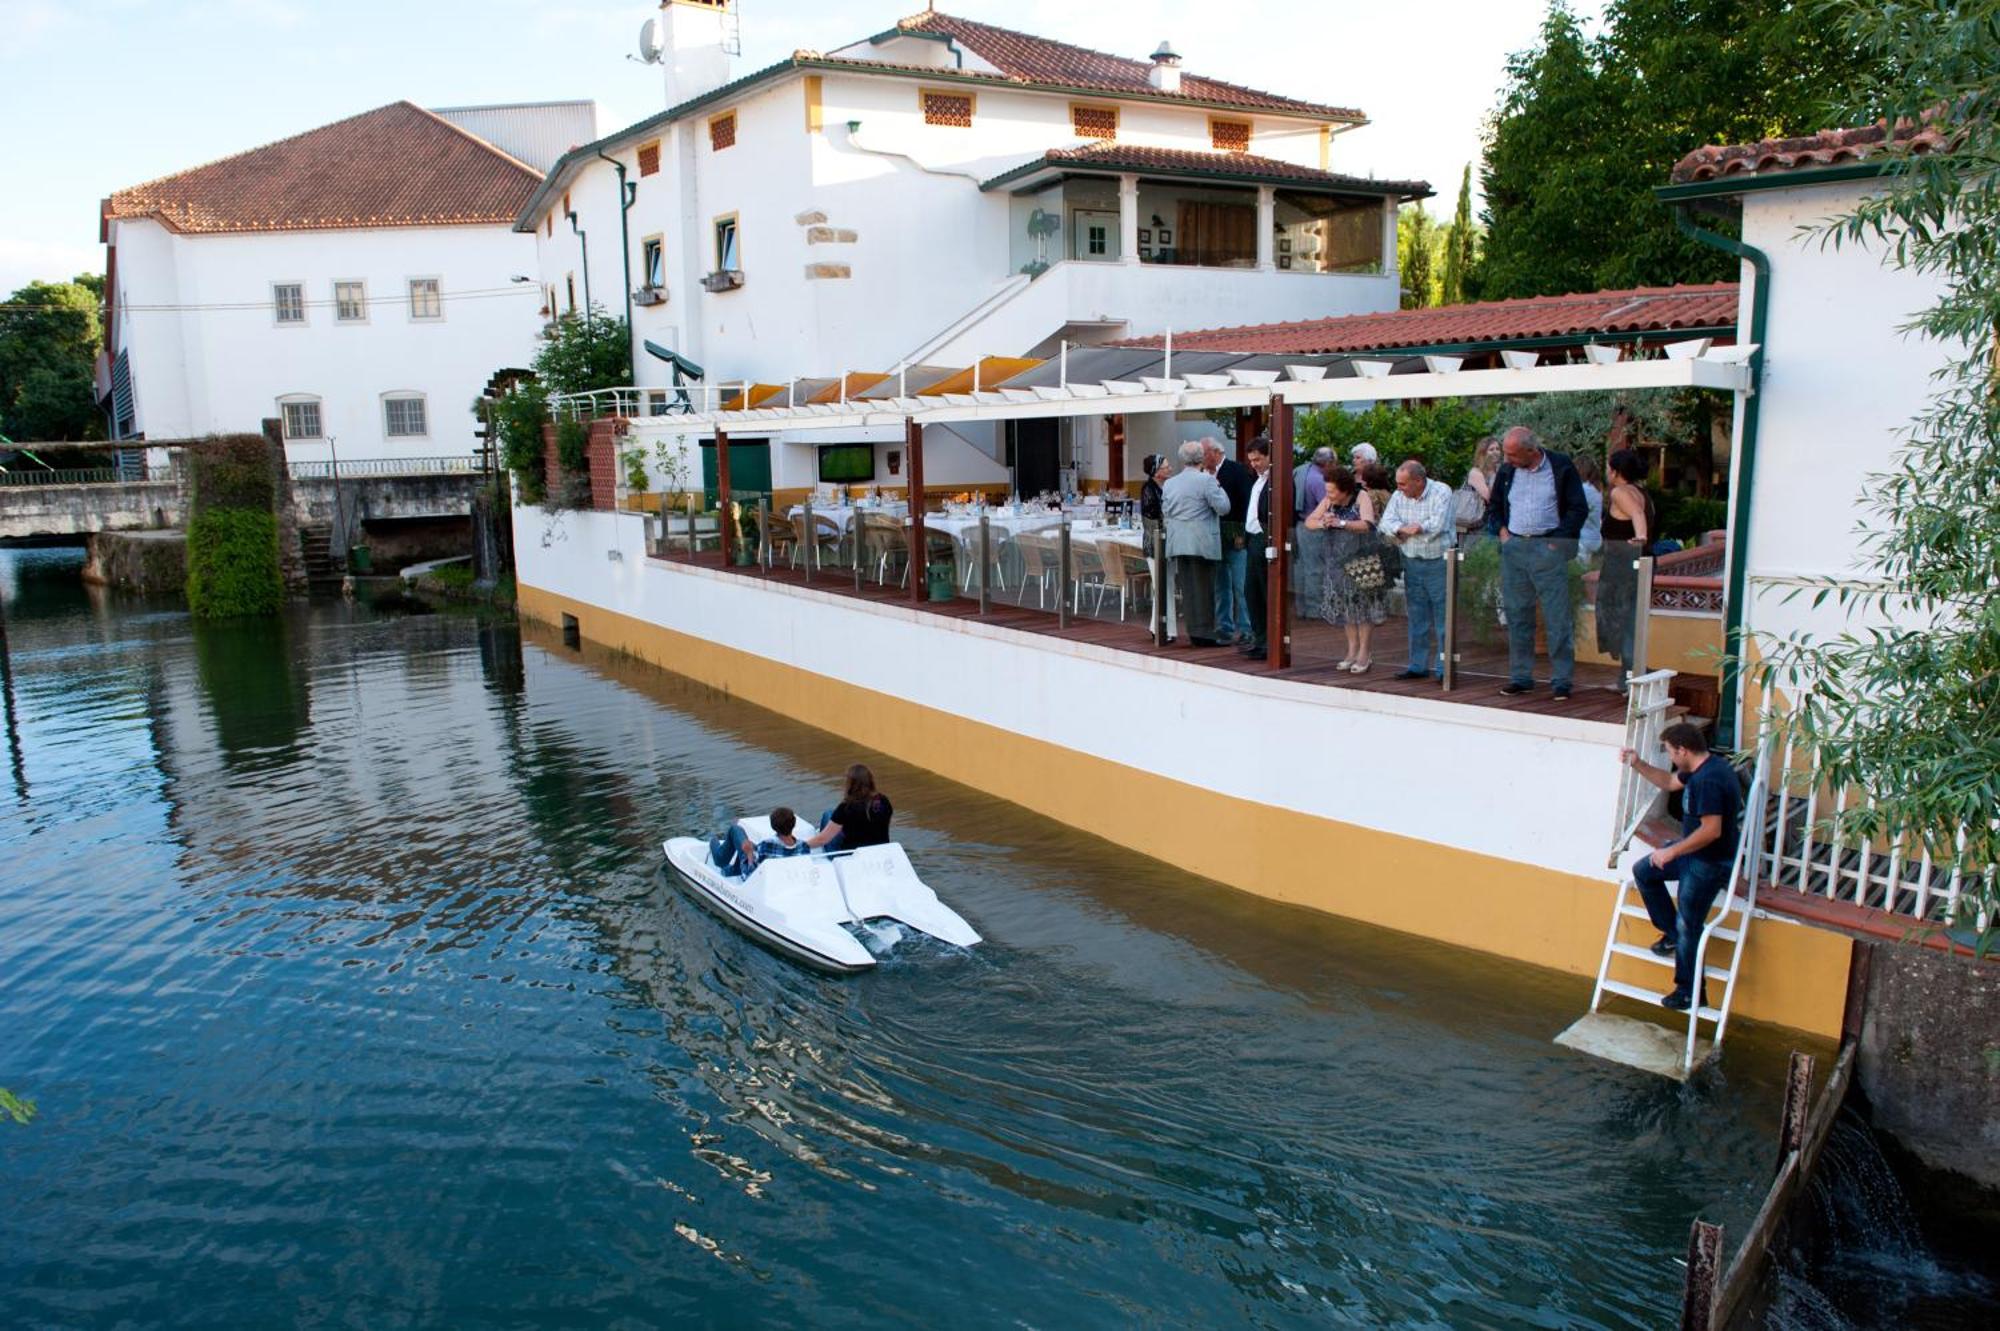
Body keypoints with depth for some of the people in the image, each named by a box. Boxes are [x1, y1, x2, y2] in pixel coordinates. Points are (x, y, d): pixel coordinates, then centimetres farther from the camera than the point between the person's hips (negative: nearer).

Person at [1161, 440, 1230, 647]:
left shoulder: (1169, 483, 8)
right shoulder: (1206, 480, -11)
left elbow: (1165, 514, 14)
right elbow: (1223, 507, -8)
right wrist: (1218, 487, 4)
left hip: (1177, 543, 5)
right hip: (1202, 543, -5)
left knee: (1187, 589, 9)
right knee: (1204, 588, 2)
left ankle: (1193, 633, 13)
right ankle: (1204, 633, 4)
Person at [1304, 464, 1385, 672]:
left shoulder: (1361, 497, -12)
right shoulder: (1328, 501, 1)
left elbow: (1367, 525, -24)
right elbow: (1309, 522, 0)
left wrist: (1340, 523, -32)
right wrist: (1323, 523, -21)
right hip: (1338, 561, 5)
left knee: (1362, 606, -1)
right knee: (1345, 607, 9)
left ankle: (1364, 653, 7)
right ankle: (1352, 650, 20)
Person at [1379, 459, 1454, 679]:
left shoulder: (1441, 492, -9)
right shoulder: (1399, 496, 5)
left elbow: (1437, 525, -19)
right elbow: (1386, 523, -3)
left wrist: (1403, 527, -8)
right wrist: (1406, 529, -20)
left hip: (1438, 562, -5)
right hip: (1411, 563, 5)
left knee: (1443, 617, -1)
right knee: (1417, 618, 10)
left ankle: (1444, 668, 4)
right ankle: (1417, 665, 18)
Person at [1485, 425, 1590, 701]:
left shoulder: (1562, 467, -2)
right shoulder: (1506, 471, 10)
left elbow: (1579, 509, -1)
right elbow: (1494, 507, 23)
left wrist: (1558, 542, -7)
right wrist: (1501, 531, 7)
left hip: (1548, 548, -4)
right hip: (1513, 549, 4)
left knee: (1557, 616, -5)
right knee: (1517, 615, 6)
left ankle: (1561, 680, 1)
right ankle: (1520, 676, 14)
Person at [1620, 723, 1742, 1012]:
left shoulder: (1708, 780, -30)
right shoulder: (1700, 768, 2)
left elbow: (1712, 830, -33)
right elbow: (1669, 782, 21)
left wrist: (1672, 852, -24)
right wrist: (1637, 764, 8)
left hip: (1710, 864, -10)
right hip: (1693, 852, 10)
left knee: (1688, 927, 1)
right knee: (1643, 871, 15)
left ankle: (1691, 992, 16)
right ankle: (1672, 933, 24)